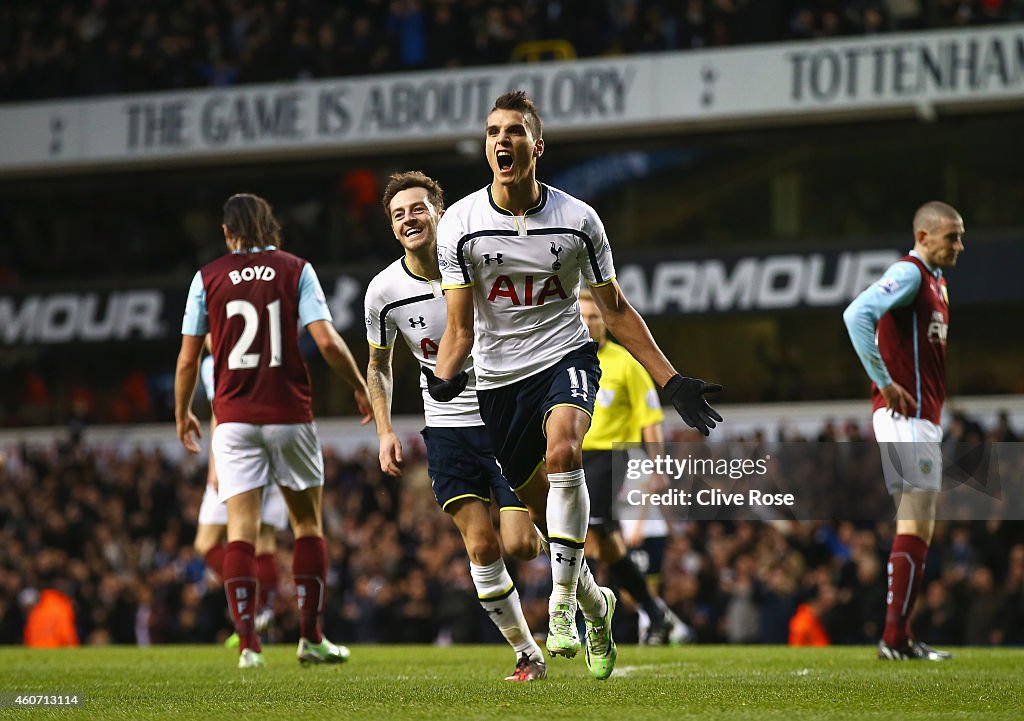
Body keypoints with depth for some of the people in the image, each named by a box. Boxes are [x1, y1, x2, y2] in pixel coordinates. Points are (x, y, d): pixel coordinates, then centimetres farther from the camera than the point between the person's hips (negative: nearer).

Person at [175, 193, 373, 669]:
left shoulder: (207, 278, 4)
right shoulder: (295, 269, 1)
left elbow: (188, 358, 4)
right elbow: (326, 341, -9)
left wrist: (182, 414, 19)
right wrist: (361, 389, 5)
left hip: (234, 419, 0)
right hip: (290, 415, 0)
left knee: (240, 531, -2)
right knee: (308, 525, 13)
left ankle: (248, 646, -11)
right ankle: (310, 638, 12)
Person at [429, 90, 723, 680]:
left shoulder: (578, 220, -6)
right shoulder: (460, 224, -7)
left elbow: (616, 309, 5)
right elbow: (460, 326, -4)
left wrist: (673, 382, 2)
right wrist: (445, 378, -26)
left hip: (564, 356, -2)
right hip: (499, 376, 2)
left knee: (562, 449, -32)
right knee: (538, 504, 7)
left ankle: (563, 603, -27)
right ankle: (595, 604, 34)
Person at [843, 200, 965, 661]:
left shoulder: (934, 280, 18)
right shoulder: (908, 273, -12)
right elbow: (857, 315, -27)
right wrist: (885, 383, -24)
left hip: (922, 418, 10)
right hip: (906, 417, -10)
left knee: (916, 528, 10)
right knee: (916, 527, -11)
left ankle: (898, 638, 12)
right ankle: (896, 638, -10)